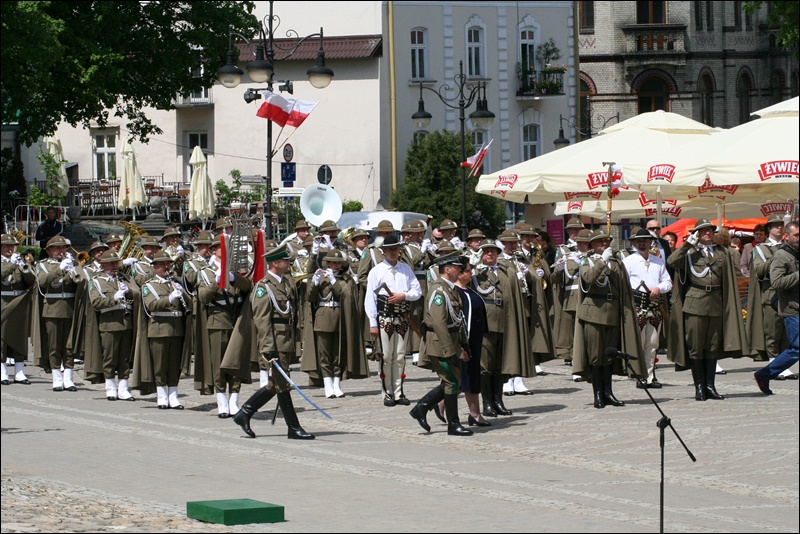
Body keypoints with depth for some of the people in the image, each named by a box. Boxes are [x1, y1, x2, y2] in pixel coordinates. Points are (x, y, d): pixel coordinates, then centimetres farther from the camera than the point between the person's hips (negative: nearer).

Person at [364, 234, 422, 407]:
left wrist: (404, 295, -11)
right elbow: (370, 298, -3)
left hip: (402, 318, 3)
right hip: (384, 319, -3)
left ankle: (399, 393, 10)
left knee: (400, 357, 5)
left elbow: (417, 291, 11)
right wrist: (373, 323, -8)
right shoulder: (376, 271, 0)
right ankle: (388, 394, 2)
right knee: (386, 357, -4)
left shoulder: (406, 269, 11)